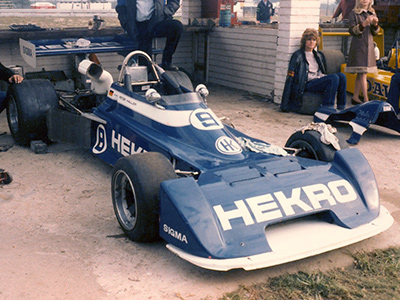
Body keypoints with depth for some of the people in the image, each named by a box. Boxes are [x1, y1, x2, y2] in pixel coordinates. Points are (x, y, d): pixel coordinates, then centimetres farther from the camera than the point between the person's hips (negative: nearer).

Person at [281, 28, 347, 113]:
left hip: (321, 80, 6)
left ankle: (341, 108, -19)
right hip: (309, 83, -6)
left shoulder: (319, 55, 23)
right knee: (334, 78, -30)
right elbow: (290, 77, 0)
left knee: (341, 76, -22)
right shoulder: (298, 56, 3)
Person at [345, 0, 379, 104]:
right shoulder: (354, 13, -2)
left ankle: (355, 97, 15)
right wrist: (364, 24, -22)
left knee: (361, 74, 8)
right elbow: (352, 31, -9)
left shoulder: (372, 13, 14)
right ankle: (366, 100, -11)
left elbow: (375, 33, 15)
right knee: (362, 73, -10)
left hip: (369, 45, 6)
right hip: (358, 46, -6)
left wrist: (375, 24, -6)